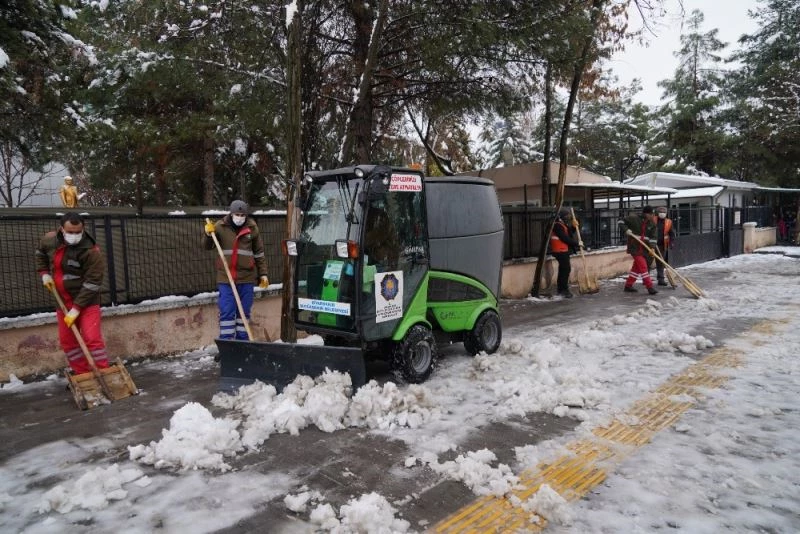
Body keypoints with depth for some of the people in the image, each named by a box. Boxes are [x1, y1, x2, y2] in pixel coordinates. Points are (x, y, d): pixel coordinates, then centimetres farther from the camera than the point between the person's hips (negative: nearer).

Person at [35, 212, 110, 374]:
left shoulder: (91, 251, -23)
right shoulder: (50, 240, -4)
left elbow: (92, 283, -23)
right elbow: (40, 253, 22)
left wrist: (76, 308, -23)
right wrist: (44, 273, 7)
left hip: (86, 301, -6)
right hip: (62, 301, 6)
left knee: (92, 338, -13)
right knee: (67, 341, 11)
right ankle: (82, 375, 23)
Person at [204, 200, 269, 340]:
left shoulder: (252, 228, 3)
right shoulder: (221, 226, 0)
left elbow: (259, 253, 10)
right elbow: (208, 247, 6)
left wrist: (263, 274, 8)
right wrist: (209, 235, -14)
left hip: (246, 277, 1)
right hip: (225, 277, -1)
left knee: (244, 311, 8)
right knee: (226, 311, -3)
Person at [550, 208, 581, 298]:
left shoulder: (564, 224, 17)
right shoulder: (558, 226, -17)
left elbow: (569, 234, 18)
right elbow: (565, 238, -21)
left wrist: (573, 227, 1)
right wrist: (576, 243, -14)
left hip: (564, 250, 11)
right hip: (561, 251, -11)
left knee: (563, 269, 14)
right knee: (566, 269, -12)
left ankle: (560, 288, 23)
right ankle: (564, 290, -9)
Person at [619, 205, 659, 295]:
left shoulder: (652, 224, 2)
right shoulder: (634, 219, -10)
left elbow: (652, 237, -1)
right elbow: (621, 222, -3)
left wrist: (652, 247, -16)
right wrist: (626, 229, -19)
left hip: (644, 248, 6)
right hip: (634, 247, -6)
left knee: (636, 267, 12)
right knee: (643, 266, -10)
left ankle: (628, 286, 24)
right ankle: (650, 287, -8)